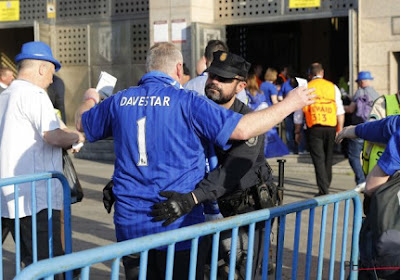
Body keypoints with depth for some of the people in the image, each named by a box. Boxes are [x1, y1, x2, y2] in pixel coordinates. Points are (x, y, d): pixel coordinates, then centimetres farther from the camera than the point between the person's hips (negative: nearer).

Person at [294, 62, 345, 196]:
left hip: (314, 128, -2)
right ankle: (326, 186, 24)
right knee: (328, 158, 16)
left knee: (318, 159, -3)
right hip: (331, 128, 2)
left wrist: (297, 132, 15)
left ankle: (323, 190, -10)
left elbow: (299, 114, 6)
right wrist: (340, 130, 8)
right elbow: (340, 111, 4)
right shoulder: (332, 87, 7)